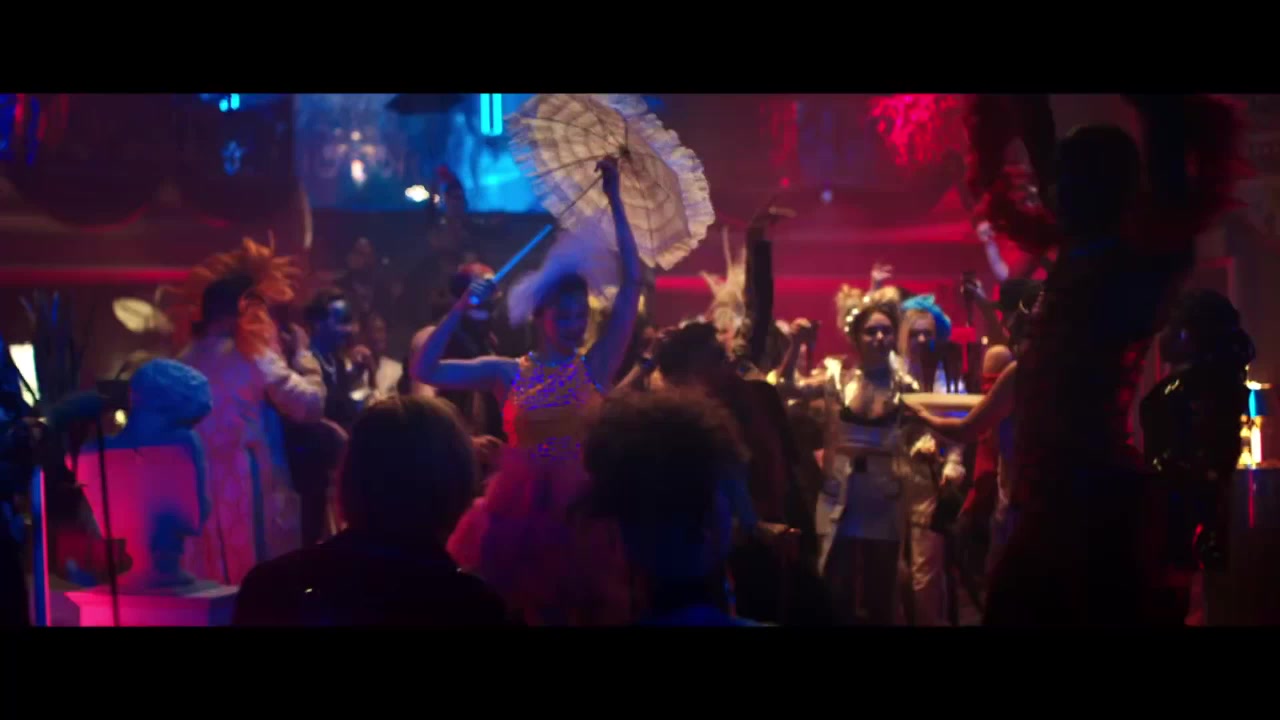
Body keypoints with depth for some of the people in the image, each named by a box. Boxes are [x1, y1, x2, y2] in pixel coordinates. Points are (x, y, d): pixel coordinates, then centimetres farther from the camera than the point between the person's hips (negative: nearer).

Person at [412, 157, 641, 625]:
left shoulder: (595, 366, 2)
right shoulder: (507, 373, 3)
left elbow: (632, 281, -2)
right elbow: (424, 370, -2)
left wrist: (615, 201, -2)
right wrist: (462, 309, -8)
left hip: (581, 511, 0)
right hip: (519, 509, 0)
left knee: (585, 609, 5)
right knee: (522, 610, 8)